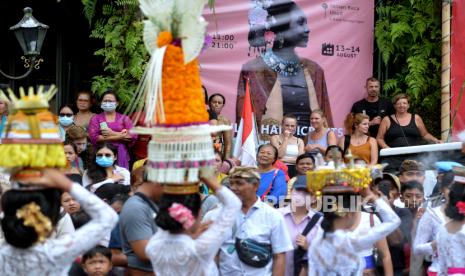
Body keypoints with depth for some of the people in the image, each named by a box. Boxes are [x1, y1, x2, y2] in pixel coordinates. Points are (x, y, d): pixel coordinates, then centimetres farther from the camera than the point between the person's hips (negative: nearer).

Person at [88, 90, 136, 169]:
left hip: (120, 154, 0)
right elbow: (93, 137, -5)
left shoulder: (124, 118, 12)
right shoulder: (96, 119, 11)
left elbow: (133, 136, 0)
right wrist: (120, 136, -6)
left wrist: (113, 133, -8)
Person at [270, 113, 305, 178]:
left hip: (294, 170, 2)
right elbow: (279, 155, -7)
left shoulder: (299, 141, 14)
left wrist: (285, 160, -9)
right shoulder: (275, 138, 6)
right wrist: (286, 138, -3)